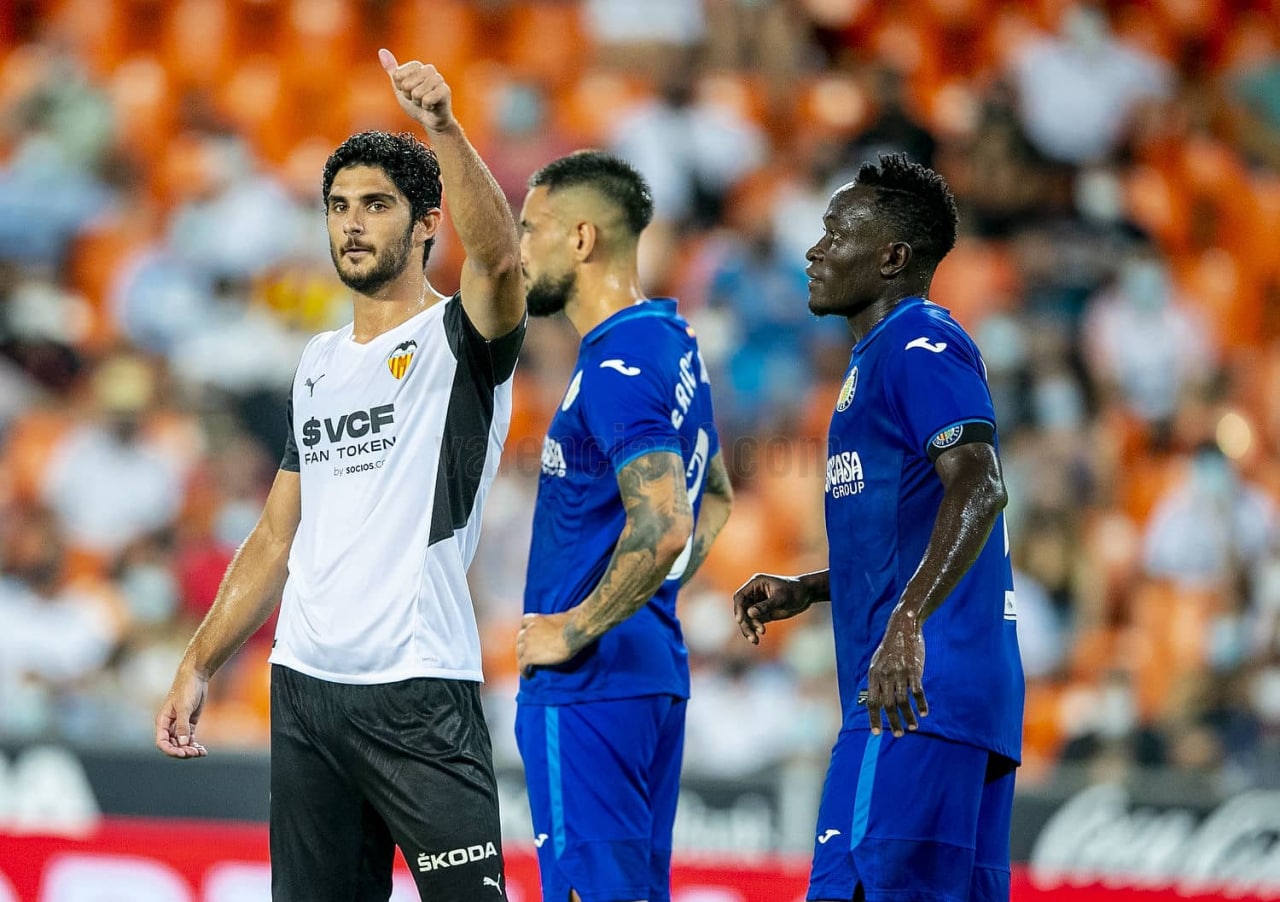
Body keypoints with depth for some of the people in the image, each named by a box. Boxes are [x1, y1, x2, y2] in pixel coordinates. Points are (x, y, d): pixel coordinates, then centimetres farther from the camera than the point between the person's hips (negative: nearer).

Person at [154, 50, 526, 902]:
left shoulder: (458, 338, -2)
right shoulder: (319, 364, 18)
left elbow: (498, 257, -26)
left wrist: (444, 130, -39)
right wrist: (199, 667, 16)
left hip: (417, 692, -7)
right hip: (304, 686, 7)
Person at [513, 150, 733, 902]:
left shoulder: (619, 366, -17)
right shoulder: (674, 341, 14)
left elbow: (661, 526, -28)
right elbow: (715, 496, 28)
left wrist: (574, 629, -18)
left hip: (589, 684, -10)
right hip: (657, 667, 10)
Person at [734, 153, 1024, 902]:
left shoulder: (920, 345, -8)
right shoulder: (879, 357, 24)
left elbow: (978, 488, -23)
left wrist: (907, 621, -35)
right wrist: (806, 590, 23)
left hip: (919, 693, -11)